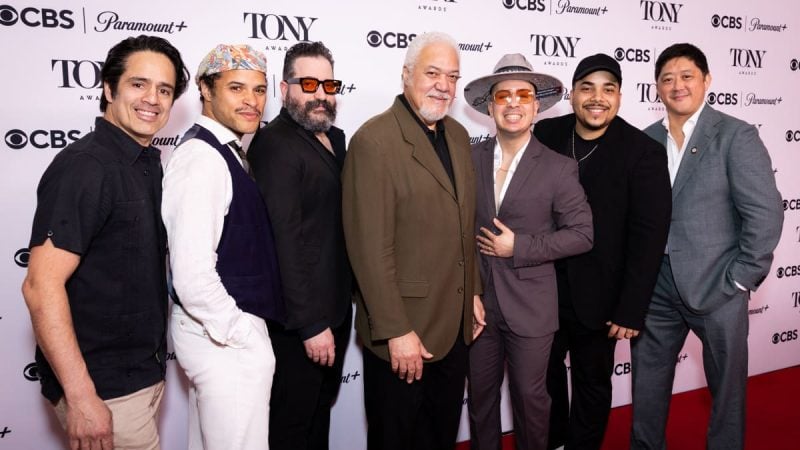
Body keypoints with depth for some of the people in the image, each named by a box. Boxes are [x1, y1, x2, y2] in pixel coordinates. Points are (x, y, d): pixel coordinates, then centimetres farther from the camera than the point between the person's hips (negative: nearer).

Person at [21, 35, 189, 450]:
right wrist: (80, 397, -24)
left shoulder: (149, 164, 8)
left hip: (146, 374, 8)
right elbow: (41, 286, -23)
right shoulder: (84, 166, -18)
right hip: (104, 389, -8)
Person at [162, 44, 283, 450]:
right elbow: (193, 277, -27)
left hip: (217, 331, 10)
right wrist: (245, 337, -16)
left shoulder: (224, 150, 10)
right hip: (227, 338, -10)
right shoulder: (202, 157, -19)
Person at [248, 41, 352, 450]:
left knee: (320, 414, 23)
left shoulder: (335, 139, 9)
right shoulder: (275, 144, -17)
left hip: (336, 308, 8)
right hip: (299, 321, -8)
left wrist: (334, 316, 9)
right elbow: (284, 242, -22)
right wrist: (310, 324, -21)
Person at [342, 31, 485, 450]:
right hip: (403, 329, -7)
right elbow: (371, 248, -21)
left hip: (455, 323, 7)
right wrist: (396, 332, -20)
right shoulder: (374, 140, -17)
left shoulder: (457, 134, 7)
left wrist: (473, 292, 13)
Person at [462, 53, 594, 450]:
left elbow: (582, 234, -8)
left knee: (530, 397, 13)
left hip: (530, 308, -2)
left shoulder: (558, 168, -6)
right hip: (476, 302, 2)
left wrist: (518, 248, -15)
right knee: (480, 395, 16)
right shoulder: (470, 158, 0)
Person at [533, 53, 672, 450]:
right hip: (543, 288, 4)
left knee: (592, 383, 15)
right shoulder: (546, 133, -2)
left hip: (597, 297, -3)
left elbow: (649, 236, -14)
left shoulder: (643, 152, -13)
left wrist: (631, 309, -15)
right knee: (544, 373, 21)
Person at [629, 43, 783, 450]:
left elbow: (765, 213, -11)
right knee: (647, 383, 16)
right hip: (655, 287, 4)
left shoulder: (736, 136, -7)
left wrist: (740, 280, -12)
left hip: (717, 287, -3)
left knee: (727, 385, 13)